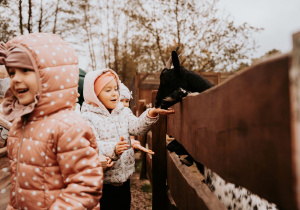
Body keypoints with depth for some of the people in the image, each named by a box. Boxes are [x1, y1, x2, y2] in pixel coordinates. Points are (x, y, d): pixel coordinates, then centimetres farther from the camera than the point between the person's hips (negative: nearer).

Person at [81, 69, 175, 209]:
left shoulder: (123, 112, 7)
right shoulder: (87, 117, -12)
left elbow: (137, 127, -9)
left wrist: (151, 114, -26)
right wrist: (113, 149, -41)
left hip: (124, 177, 5)